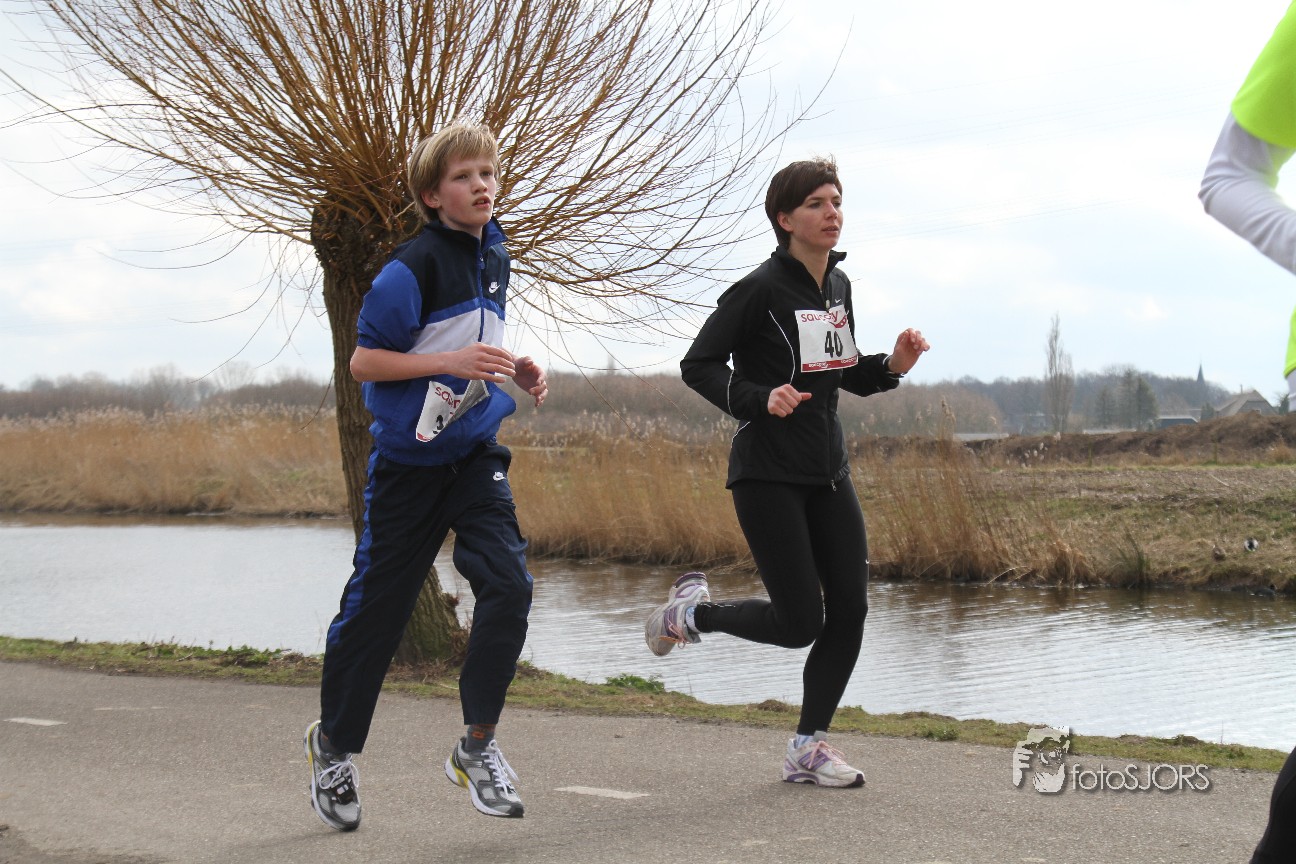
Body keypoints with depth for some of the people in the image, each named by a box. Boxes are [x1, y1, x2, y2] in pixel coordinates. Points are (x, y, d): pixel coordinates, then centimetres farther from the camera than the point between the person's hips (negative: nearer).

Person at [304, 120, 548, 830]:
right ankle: (334, 744, 26)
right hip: (408, 458, -5)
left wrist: (513, 370, 5)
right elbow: (364, 360, -16)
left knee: (508, 586, -12)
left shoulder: (492, 255, 8)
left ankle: (477, 747, 1)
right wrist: (453, 361, -24)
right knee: (377, 608, 4)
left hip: (475, 453, 6)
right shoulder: (416, 266, -15)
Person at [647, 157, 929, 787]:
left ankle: (808, 747, 12)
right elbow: (697, 364, -10)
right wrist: (761, 399, -24)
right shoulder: (761, 289, -12)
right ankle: (690, 612, 19)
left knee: (850, 609, 0)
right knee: (799, 624, -8)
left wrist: (893, 365, 3)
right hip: (768, 476, -7)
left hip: (828, 474, 7)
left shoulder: (838, 286, 11)